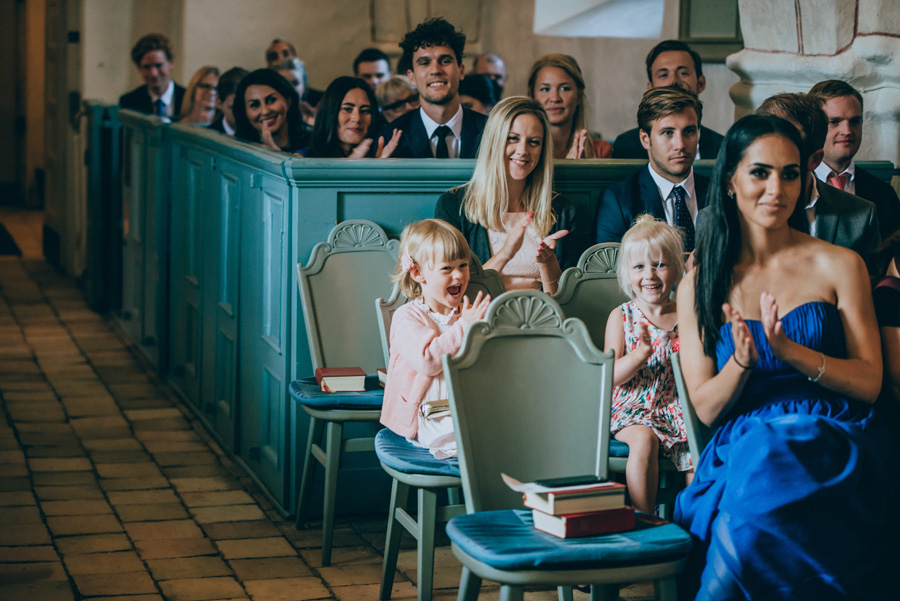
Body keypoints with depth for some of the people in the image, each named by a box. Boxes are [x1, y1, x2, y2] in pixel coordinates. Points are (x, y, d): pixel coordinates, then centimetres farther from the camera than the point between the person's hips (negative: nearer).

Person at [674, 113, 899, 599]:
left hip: (834, 445, -1)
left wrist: (789, 351, -14)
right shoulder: (699, 285, 11)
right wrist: (742, 360, -15)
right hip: (739, 446, 1)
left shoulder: (838, 266, 7)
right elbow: (706, 408, 7)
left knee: (767, 464, -35)